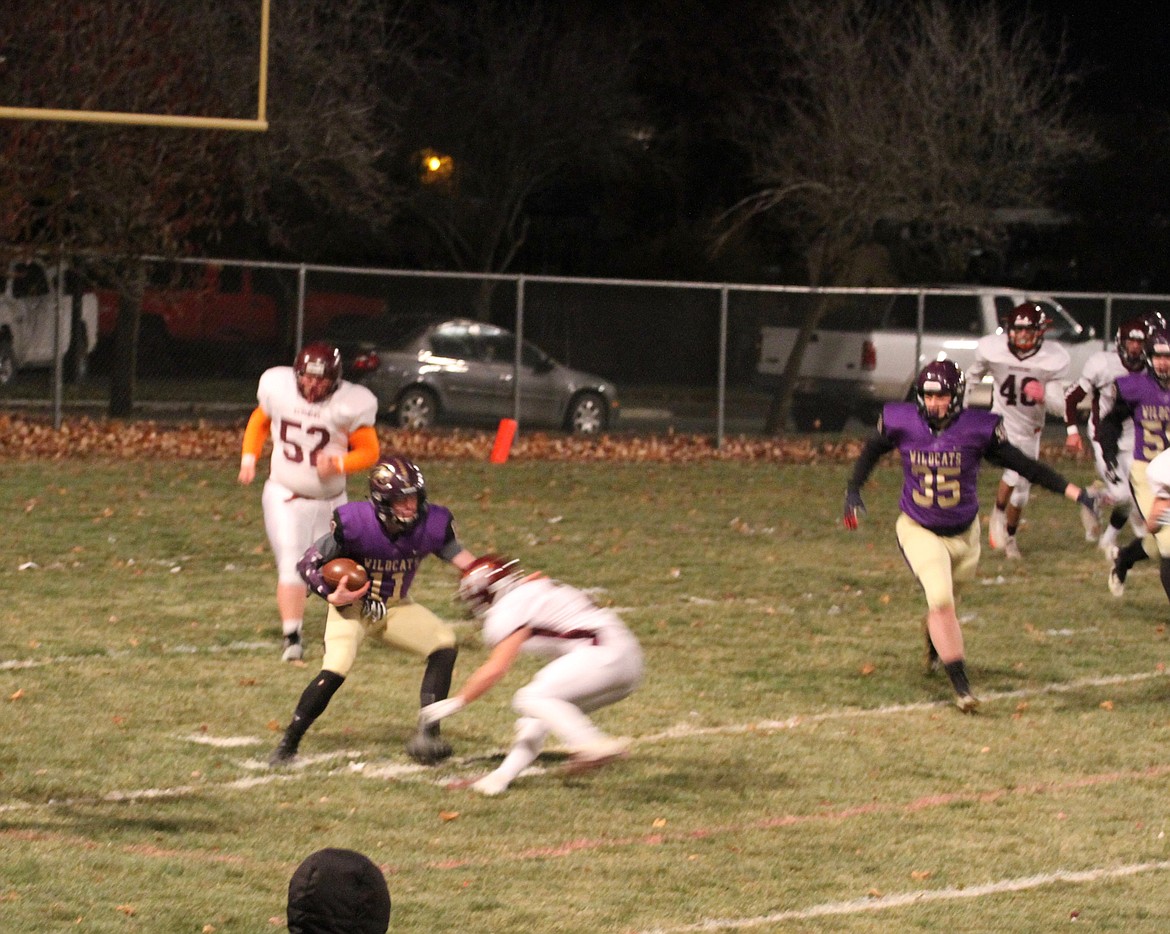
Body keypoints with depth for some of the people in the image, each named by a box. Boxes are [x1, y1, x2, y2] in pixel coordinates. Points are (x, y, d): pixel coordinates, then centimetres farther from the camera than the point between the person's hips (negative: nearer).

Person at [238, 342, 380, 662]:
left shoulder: (349, 405, -16)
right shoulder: (278, 388, -9)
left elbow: (369, 451, -9)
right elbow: (259, 420, 12)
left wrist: (338, 464, -26)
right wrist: (249, 458, 2)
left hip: (329, 500, 0)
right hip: (284, 496, 0)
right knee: (291, 564, -14)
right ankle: (292, 638, -12)